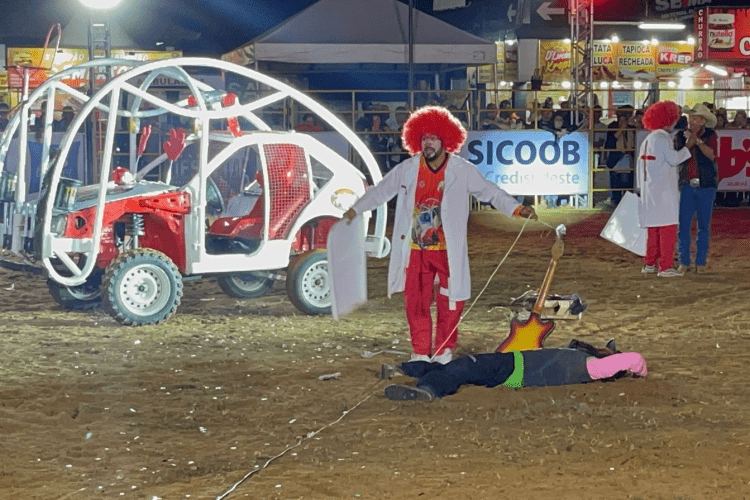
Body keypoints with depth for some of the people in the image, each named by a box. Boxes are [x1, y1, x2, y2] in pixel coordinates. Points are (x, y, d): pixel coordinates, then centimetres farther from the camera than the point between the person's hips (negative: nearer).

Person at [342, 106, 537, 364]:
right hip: (416, 250, 2)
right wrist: (356, 209, 25)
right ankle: (420, 353, 16)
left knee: (450, 304, 1)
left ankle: (443, 352, 15)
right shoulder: (407, 169, 3)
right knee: (416, 303, 5)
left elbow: (490, 192, 1)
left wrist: (517, 209, -10)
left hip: (448, 252, -2)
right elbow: (381, 190, 17)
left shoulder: (462, 171, -3)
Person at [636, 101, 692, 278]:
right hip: (663, 191, -9)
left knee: (653, 229, 14)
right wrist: (688, 147, -6)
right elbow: (674, 159, -19)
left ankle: (650, 263, 17)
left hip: (649, 190, 9)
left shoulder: (647, 140, 15)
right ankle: (665, 266, -10)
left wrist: (643, 187, 22)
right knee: (668, 227, -8)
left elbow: (639, 166, 17)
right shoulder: (663, 138, -11)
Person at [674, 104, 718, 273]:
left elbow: (712, 155, -13)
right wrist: (688, 145, -14)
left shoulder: (710, 135, 2)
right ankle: (684, 261, 5)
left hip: (705, 186, -1)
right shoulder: (680, 136, 6)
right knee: (683, 225, -2)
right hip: (686, 186, 1)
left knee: (704, 226, 5)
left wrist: (698, 141, -18)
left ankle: (701, 262, 12)